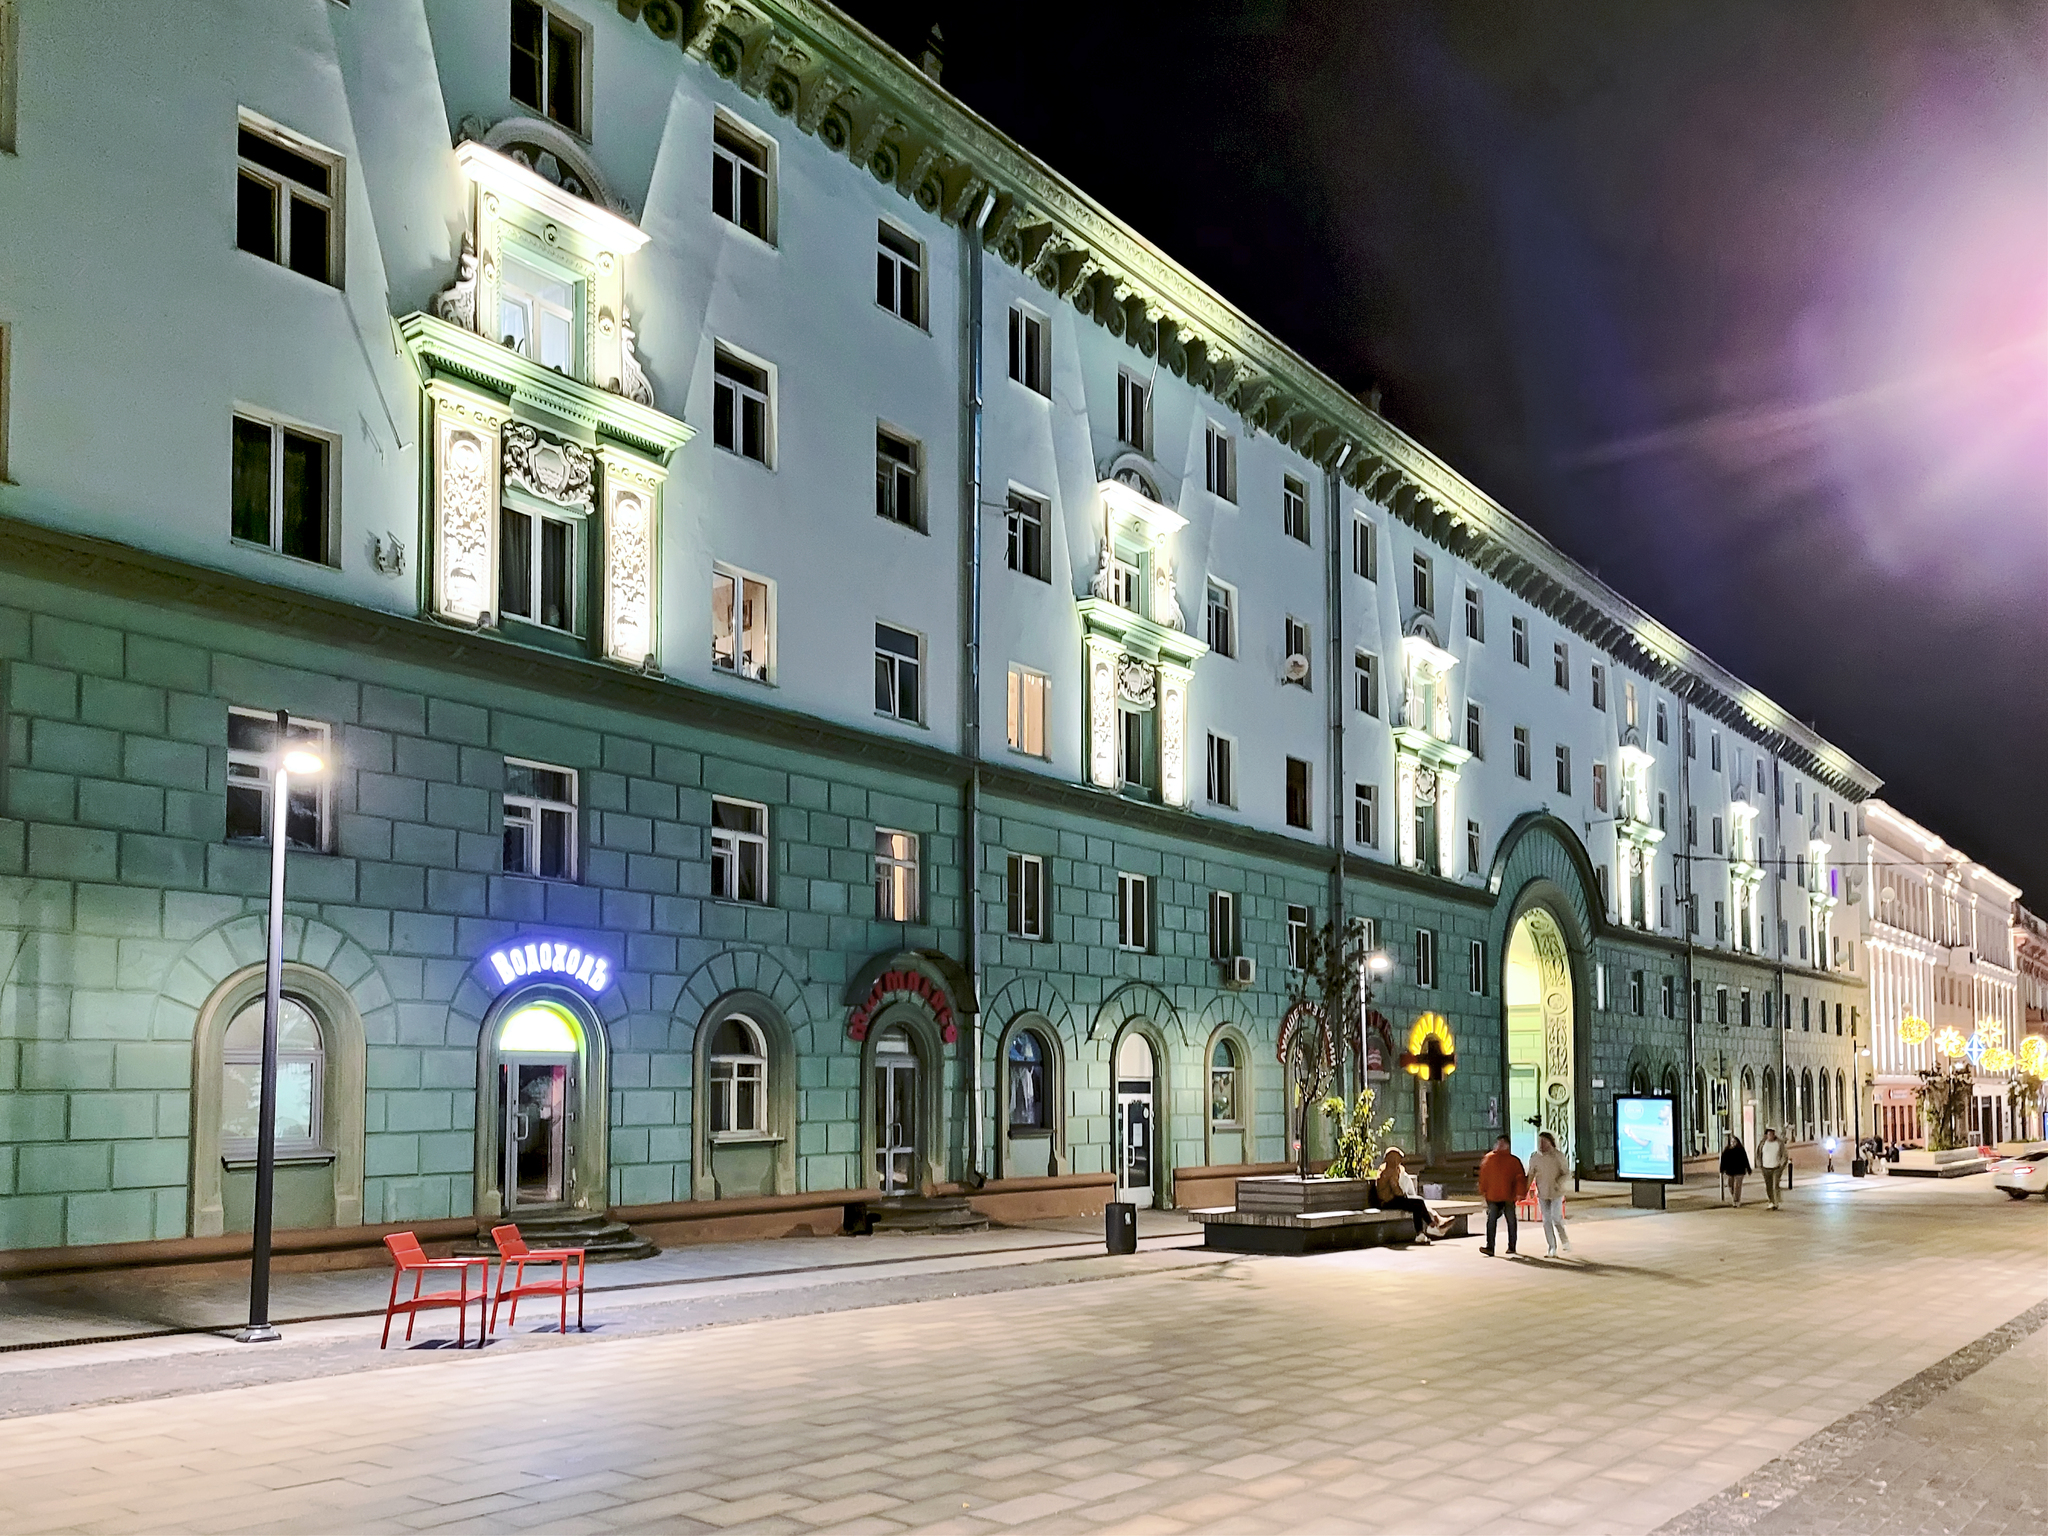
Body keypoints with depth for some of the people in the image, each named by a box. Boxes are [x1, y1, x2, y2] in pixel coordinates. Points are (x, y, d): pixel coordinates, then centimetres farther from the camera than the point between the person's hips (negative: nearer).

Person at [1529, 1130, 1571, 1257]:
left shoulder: (1558, 1156, -7)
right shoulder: (1534, 1157, 2)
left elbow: (1567, 1173, -4)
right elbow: (1530, 1175, 9)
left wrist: (1559, 1182, -22)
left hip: (1556, 1193, -3)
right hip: (1542, 1194, 3)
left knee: (1556, 1218, -12)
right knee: (1547, 1221, 4)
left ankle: (1565, 1241, 12)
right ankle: (1552, 1249, 10)